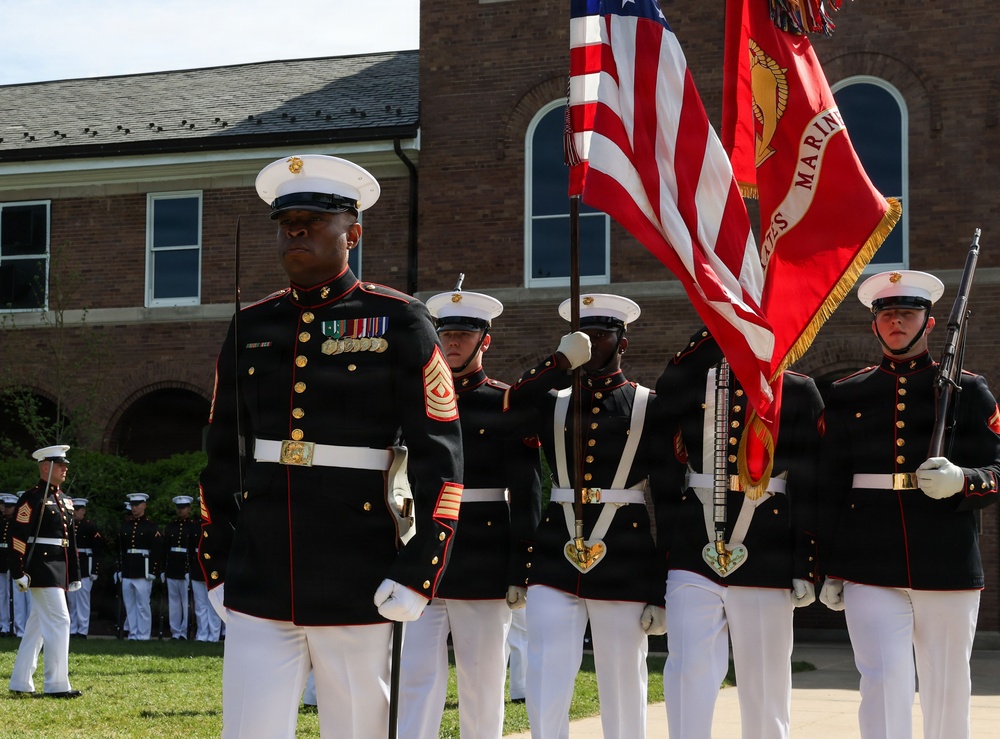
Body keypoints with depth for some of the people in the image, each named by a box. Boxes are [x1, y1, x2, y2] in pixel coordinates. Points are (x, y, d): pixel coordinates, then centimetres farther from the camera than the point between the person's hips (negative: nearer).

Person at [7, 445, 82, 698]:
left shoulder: (64, 499, 17)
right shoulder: (32, 498, -10)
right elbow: (19, 537, -15)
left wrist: (74, 574, 18)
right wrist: (19, 572, -19)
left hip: (59, 570, 9)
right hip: (42, 568, -9)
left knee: (38, 623, 11)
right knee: (58, 620, -11)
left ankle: (21, 683, 17)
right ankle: (56, 684, -8)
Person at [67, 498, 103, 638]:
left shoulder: (91, 527, -5)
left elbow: (98, 550, -9)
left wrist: (95, 571, -14)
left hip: (85, 568, -5)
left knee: (82, 599, -3)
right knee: (71, 600, 8)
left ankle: (82, 631, 1)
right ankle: (72, 630, 14)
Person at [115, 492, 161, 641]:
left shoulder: (151, 527, -2)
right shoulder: (125, 527, 14)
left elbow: (157, 551, -7)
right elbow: (120, 550, 16)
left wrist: (153, 571, -12)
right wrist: (119, 569, 11)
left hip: (143, 571, -6)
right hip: (127, 571, 6)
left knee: (143, 604, -3)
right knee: (129, 604, 7)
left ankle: (143, 634, 2)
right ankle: (133, 633, 13)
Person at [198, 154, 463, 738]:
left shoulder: (399, 323, -2)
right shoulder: (250, 328, 11)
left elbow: (439, 458, -4)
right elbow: (222, 457, 16)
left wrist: (417, 574, -10)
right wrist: (217, 567, 12)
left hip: (359, 591, -3)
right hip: (258, 585, 3)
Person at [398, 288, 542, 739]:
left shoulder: (508, 405, 1)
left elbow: (526, 495, -1)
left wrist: (521, 571, -7)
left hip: (485, 567, -2)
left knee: (482, 682, 6)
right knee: (416, 678, -4)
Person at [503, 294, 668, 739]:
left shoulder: (649, 408, 3)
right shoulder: (553, 404, 11)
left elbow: (670, 501, 1)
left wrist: (663, 591, -3)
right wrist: (563, 360, -12)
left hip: (626, 567, -2)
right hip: (555, 559, 2)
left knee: (622, 688, 6)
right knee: (545, 687, -5)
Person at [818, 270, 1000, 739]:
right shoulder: (846, 396, 10)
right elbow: (830, 487, 11)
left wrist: (960, 480, -18)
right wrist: (829, 570, 8)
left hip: (949, 569, 1)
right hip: (870, 569, 0)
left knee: (947, 689, 8)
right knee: (884, 682, -10)